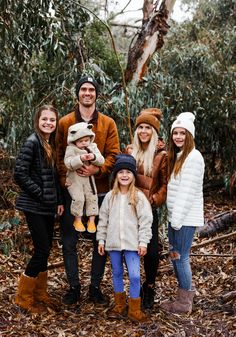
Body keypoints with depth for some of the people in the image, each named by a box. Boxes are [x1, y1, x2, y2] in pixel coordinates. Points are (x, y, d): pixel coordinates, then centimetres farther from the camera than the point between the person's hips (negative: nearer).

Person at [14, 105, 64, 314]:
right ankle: (24, 296, 9)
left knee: (45, 248, 12)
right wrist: (40, 193, -14)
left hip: (49, 206, 7)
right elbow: (20, 174, -17)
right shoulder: (32, 142, -12)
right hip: (34, 206, -7)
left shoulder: (52, 144, 11)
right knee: (42, 249, -6)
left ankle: (40, 293, 26)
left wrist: (59, 200, 9)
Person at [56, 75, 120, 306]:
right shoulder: (64, 123, 5)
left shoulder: (108, 124, 5)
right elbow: (59, 155, 2)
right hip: (72, 191, 0)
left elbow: (113, 155, -2)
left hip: (100, 190, 0)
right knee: (69, 242, 6)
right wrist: (65, 177, -14)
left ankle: (95, 286, 23)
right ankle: (74, 287, 21)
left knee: (100, 241, 8)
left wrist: (97, 169, -20)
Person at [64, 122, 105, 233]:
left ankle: (91, 220, 12)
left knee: (92, 198, -1)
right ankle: (77, 220, 5)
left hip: (89, 178, 4)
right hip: (74, 179, -3)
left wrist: (94, 157, -23)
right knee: (78, 198, -15)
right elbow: (68, 163, -18)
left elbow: (101, 161, -3)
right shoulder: (71, 149, -6)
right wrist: (80, 159, -31)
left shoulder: (93, 147, 5)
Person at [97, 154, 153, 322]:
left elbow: (145, 220, -6)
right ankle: (120, 303, 32)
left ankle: (134, 309, 10)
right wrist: (101, 239, 8)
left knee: (135, 275, -5)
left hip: (132, 243, -3)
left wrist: (143, 242, -9)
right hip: (113, 242, 3)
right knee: (117, 273, 15)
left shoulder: (139, 197, -6)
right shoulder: (110, 196, 3)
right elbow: (103, 219, 9)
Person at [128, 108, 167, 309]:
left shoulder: (161, 155, -3)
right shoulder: (130, 151, 9)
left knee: (151, 251, -3)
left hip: (148, 210, -3)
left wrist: (154, 200, -13)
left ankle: (149, 288, 19)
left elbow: (165, 184, -2)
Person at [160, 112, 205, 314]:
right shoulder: (175, 156, 14)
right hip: (174, 216, 8)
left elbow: (188, 191, -17)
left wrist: (177, 219, -17)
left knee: (180, 257, -1)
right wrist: (173, 218, 6)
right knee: (175, 256, 14)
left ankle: (184, 302, 13)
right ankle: (187, 292, 29)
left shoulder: (194, 157, -13)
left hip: (186, 217, -8)